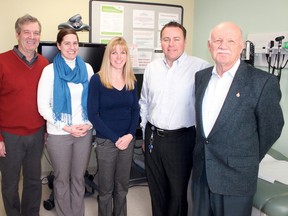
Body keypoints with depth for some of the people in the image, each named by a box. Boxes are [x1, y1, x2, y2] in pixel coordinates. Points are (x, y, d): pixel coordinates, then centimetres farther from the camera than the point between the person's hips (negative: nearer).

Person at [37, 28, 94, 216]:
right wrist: (66, 127, -13)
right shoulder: (50, 70, -6)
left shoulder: (87, 68, 3)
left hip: (84, 132, 3)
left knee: (79, 177, 14)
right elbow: (43, 106, -8)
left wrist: (89, 123, -6)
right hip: (59, 133, -2)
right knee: (62, 179, 12)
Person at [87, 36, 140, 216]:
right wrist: (115, 138, -14)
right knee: (106, 188, 10)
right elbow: (93, 114, -11)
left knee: (122, 187, 16)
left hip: (128, 141, 4)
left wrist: (130, 135, -9)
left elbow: (135, 111, 7)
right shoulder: (97, 80, -8)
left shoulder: (132, 80, 4)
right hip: (106, 141, -3)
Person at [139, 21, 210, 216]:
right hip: (153, 136, 5)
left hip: (181, 139, -5)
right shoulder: (152, 68, 6)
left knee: (178, 192, 10)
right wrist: (145, 133, 15)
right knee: (156, 189, 19)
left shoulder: (201, 67, -11)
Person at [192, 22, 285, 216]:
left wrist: (248, 161, 5)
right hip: (201, 172, 5)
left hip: (235, 176, -5)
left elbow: (271, 127, -5)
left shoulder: (263, 81, -14)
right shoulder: (201, 77, 4)